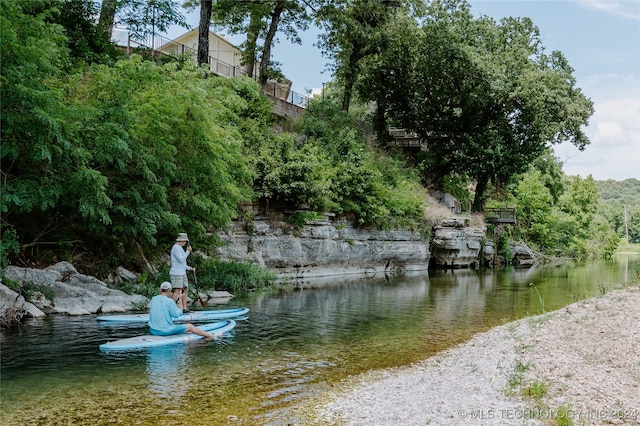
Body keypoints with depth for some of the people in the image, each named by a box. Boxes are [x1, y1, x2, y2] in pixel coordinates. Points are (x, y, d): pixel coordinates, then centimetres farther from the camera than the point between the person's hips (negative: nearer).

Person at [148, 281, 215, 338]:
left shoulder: (153, 299, 2)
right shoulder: (169, 301, -17)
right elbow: (176, 314, -12)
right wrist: (180, 309, 9)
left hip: (153, 330, 7)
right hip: (165, 330, -7)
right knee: (190, 326, 9)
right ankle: (209, 335, 24)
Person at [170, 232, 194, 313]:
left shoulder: (180, 248, 20)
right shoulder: (176, 248, -12)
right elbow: (181, 260, -21)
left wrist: (189, 268, 18)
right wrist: (188, 251, -15)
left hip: (182, 273, 10)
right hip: (176, 273, -10)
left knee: (185, 290, 11)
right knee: (177, 291, -14)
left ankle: (184, 308, 15)